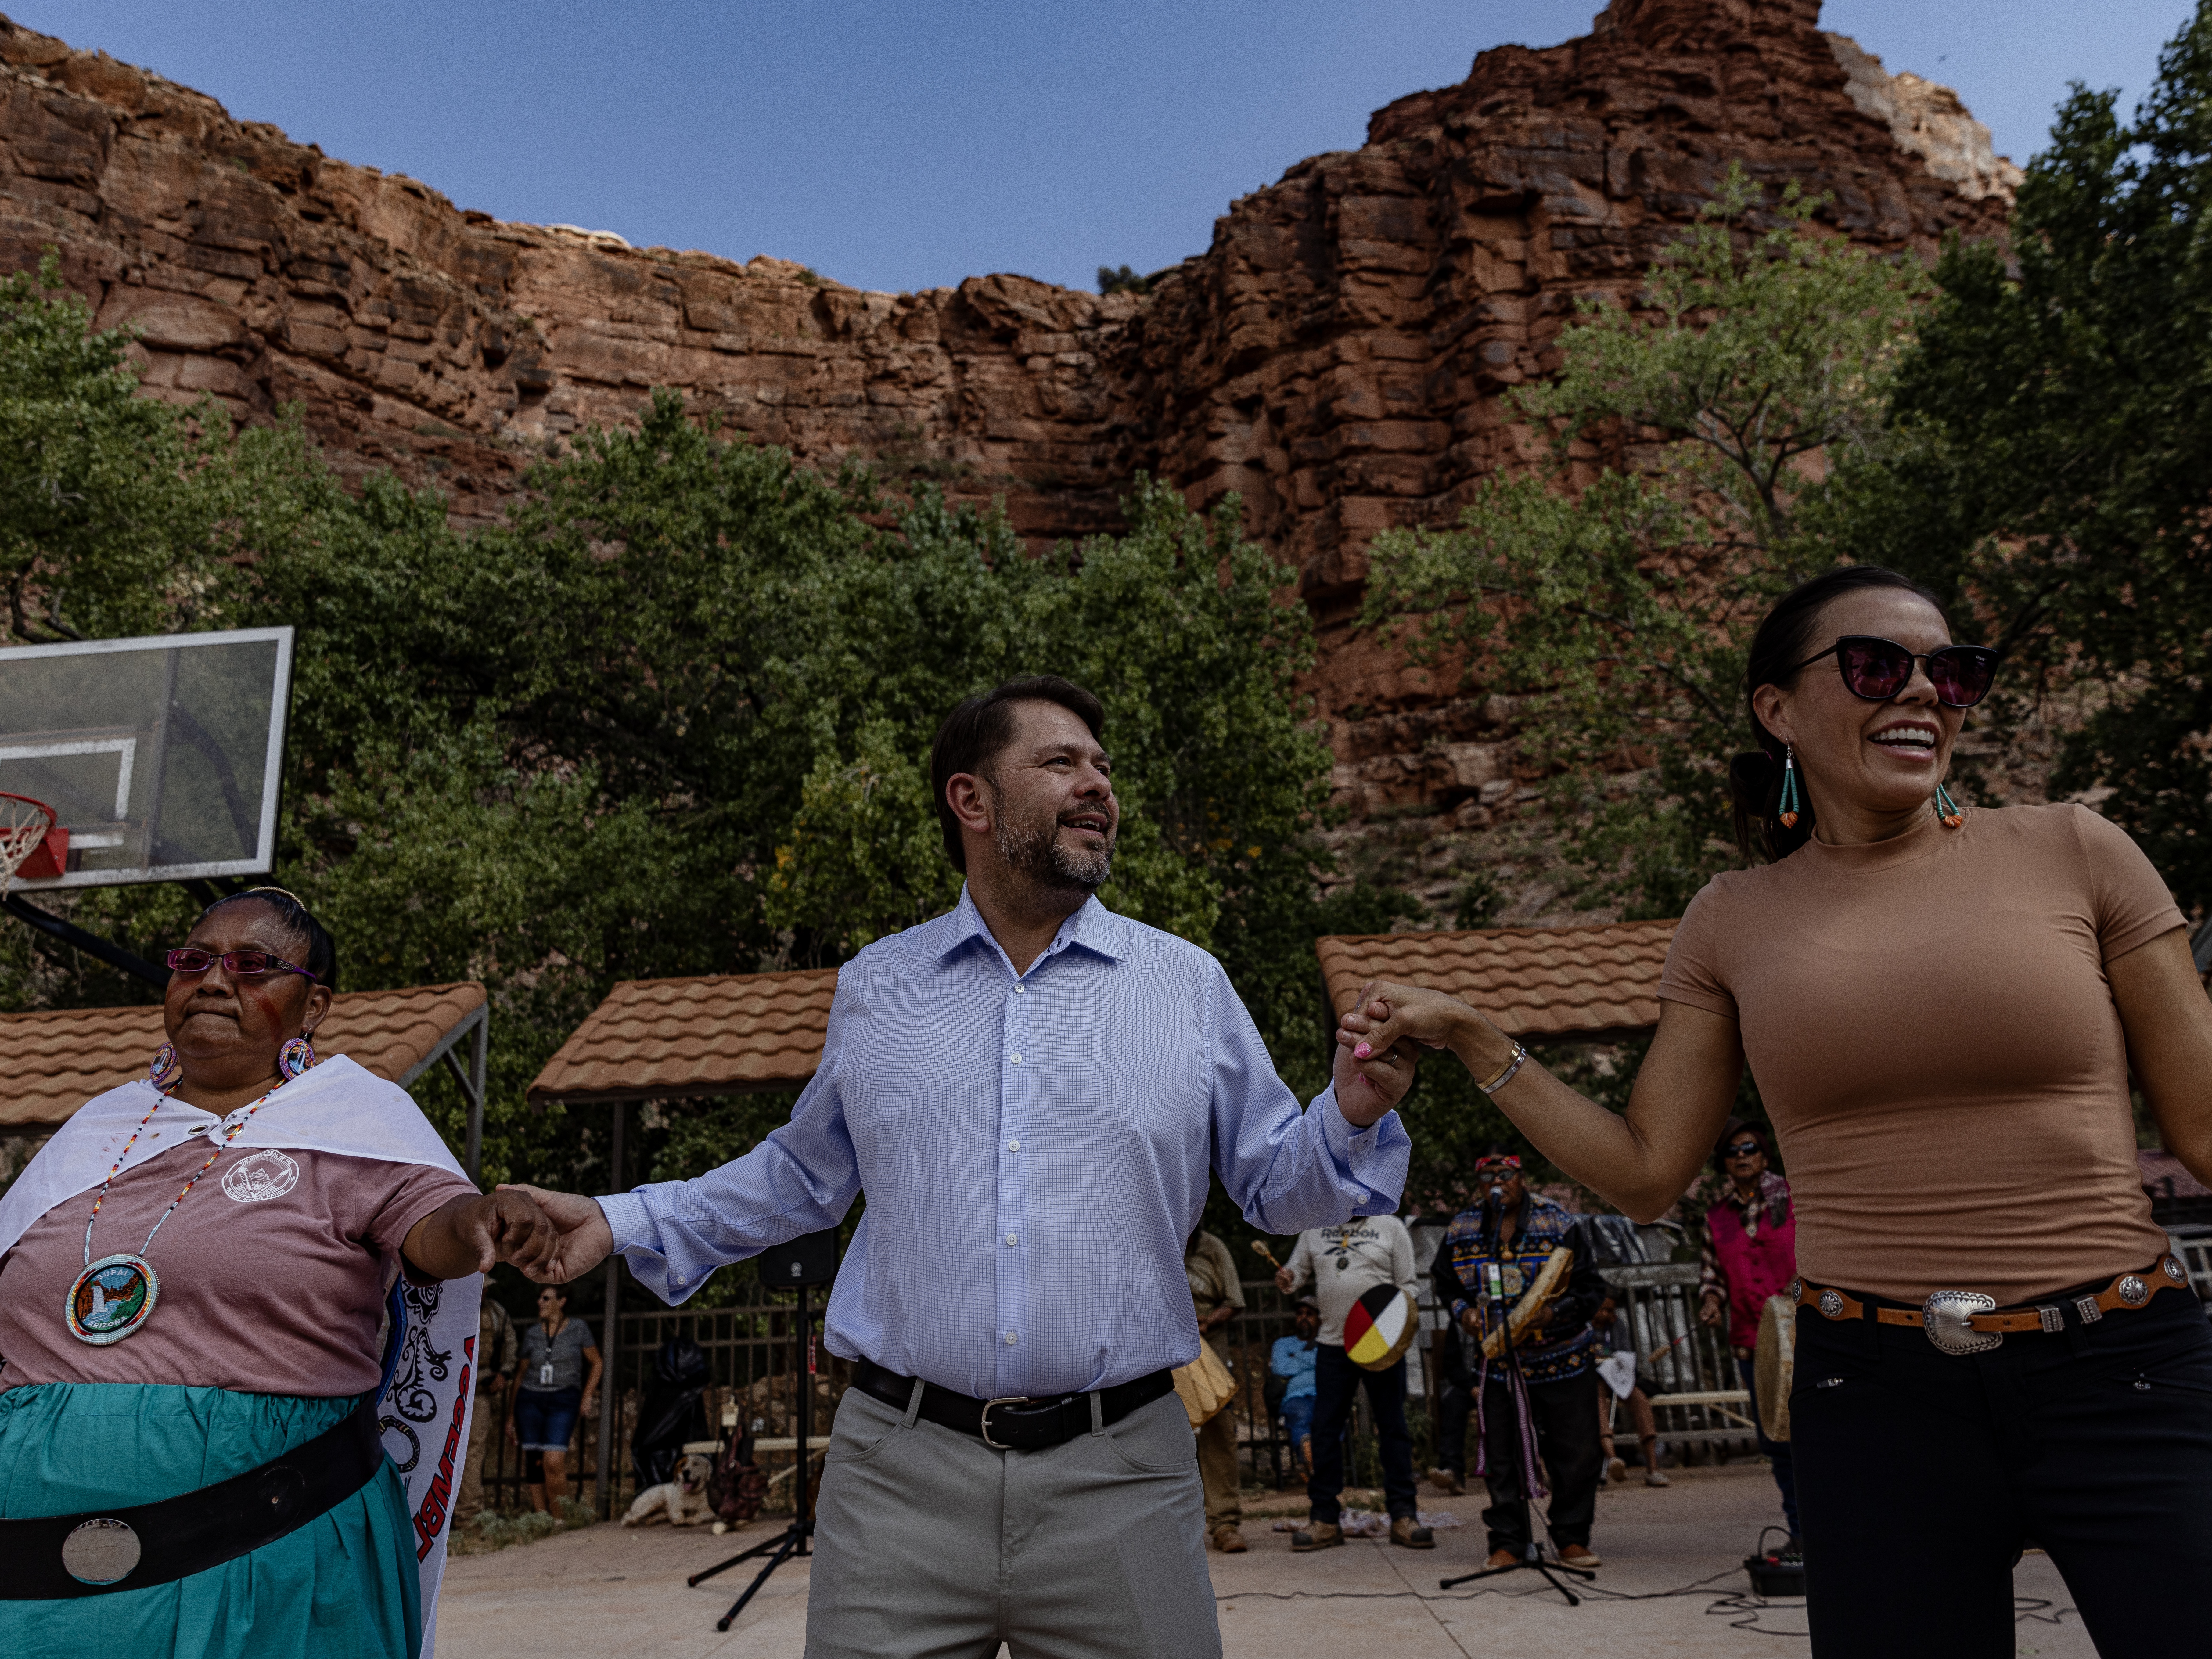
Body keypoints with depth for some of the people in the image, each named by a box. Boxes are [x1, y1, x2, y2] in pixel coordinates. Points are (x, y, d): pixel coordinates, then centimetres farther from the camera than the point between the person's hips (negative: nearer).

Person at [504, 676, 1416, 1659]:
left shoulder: (1188, 984, 3)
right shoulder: (874, 986, 8)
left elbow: (1274, 1188, 7)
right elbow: (803, 1175, 20)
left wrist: (1351, 1116, -13)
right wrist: (624, 1223, 14)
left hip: (1119, 1477, 0)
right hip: (900, 1469, 1)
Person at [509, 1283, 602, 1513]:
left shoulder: (578, 1329, 2)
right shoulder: (532, 1334, 8)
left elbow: (596, 1363, 11)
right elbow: (520, 1374, 13)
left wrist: (587, 1396, 1)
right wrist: (511, 1416, 13)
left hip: (563, 1400, -3)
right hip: (530, 1399, 3)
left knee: (554, 1462, -16)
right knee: (534, 1463, 0)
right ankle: (540, 1518, 10)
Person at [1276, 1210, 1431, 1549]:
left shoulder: (1391, 1226, 3)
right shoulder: (1315, 1228, 10)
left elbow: (1409, 1284, 3)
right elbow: (1299, 1267, 14)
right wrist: (1287, 1278, -10)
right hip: (1334, 1344, 2)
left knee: (1393, 1428, 3)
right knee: (1325, 1429, 3)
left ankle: (1403, 1515, 11)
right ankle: (1325, 1519, 11)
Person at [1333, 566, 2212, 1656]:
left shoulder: (2071, 852, 0)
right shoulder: (1734, 926, 4)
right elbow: (1646, 1171, 6)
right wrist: (1469, 1040, 1)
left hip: (2123, 1373, 0)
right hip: (1876, 1395, 1)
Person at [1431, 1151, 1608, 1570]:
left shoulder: (1559, 1223, -4)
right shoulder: (1460, 1230, 4)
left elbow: (1591, 1287, -4)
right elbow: (1444, 1283, 16)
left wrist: (1552, 1312, -20)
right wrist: (1463, 1312, -3)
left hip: (1562, 1358, -1)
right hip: (1496, 1361, 2)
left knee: (1575, 1453, 2)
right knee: (1501, 1456, 3)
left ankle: (1572, 1538, 19)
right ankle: (1507, 1542, 16)